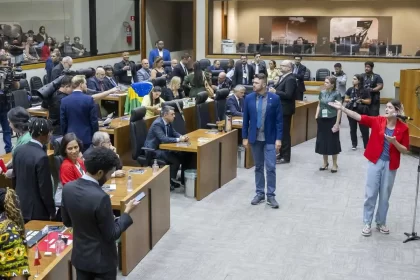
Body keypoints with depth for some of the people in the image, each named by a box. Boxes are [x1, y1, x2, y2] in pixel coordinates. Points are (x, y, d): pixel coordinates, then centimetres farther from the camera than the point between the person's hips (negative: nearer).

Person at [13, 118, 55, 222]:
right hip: (36, 210, -7)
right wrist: (52, 211, -8)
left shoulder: (18, 150, 0)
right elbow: (45, 188, -19)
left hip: (20, 207, 7)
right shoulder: (41, 157, -23)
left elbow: (15, 178, 11)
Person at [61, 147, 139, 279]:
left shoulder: (68, 188, -8)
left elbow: (67, 222, 6)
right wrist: (127, 212, -10)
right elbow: (111, 235, -20)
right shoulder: (101, 197, -29)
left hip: (80, 256, 6)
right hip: (101, 260, -6)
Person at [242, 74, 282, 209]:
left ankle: (271, 195, 6)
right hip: (255, 138, 3)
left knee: (271, 167, -4)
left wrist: (278, 139, -8)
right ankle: (260, 193, 21)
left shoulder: (274, 98, -8)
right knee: (258, 167, 11)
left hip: (270, 138, -2)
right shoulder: (249, 98, -1)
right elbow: (245, 119, 4)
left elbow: (279, 120, -5)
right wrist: (245, 137, 2)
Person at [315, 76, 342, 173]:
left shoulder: (336, 94, -9)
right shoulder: (322, 93, 4)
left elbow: (339, 109, -9)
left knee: (333, 141, 3)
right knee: (322, 141, 9)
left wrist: (337, 123, -13)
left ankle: (334, 164, 16)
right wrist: (316, 117, 4)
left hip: (332, 120, -5)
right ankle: (325, 163, 24)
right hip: (322, 120, 5)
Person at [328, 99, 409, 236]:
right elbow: (359, 117, -12)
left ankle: (381, 223, 29)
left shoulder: (403, 128, -7)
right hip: (375, 162, 0)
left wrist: (394, 142, -22)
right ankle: (367, 223, 17)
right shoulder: (378, 121, -5)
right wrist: (342, 108, -21)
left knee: (385, 195, 11)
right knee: (370, 193, 4)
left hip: (390, 165, 0)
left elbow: (405, 150, -4)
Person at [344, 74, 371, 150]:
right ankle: (354, 144, 23)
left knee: (364, 129, 0)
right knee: (353, 129, 10)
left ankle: (366, 145, 9)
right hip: (351, 111, 3)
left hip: (361, 112, -3)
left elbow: (369, 101, -3)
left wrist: (361, 100, -18)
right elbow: (346, 99, 10)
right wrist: (349, 100, -11)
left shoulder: (365, 91, -6)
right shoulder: (350, 90, 2)